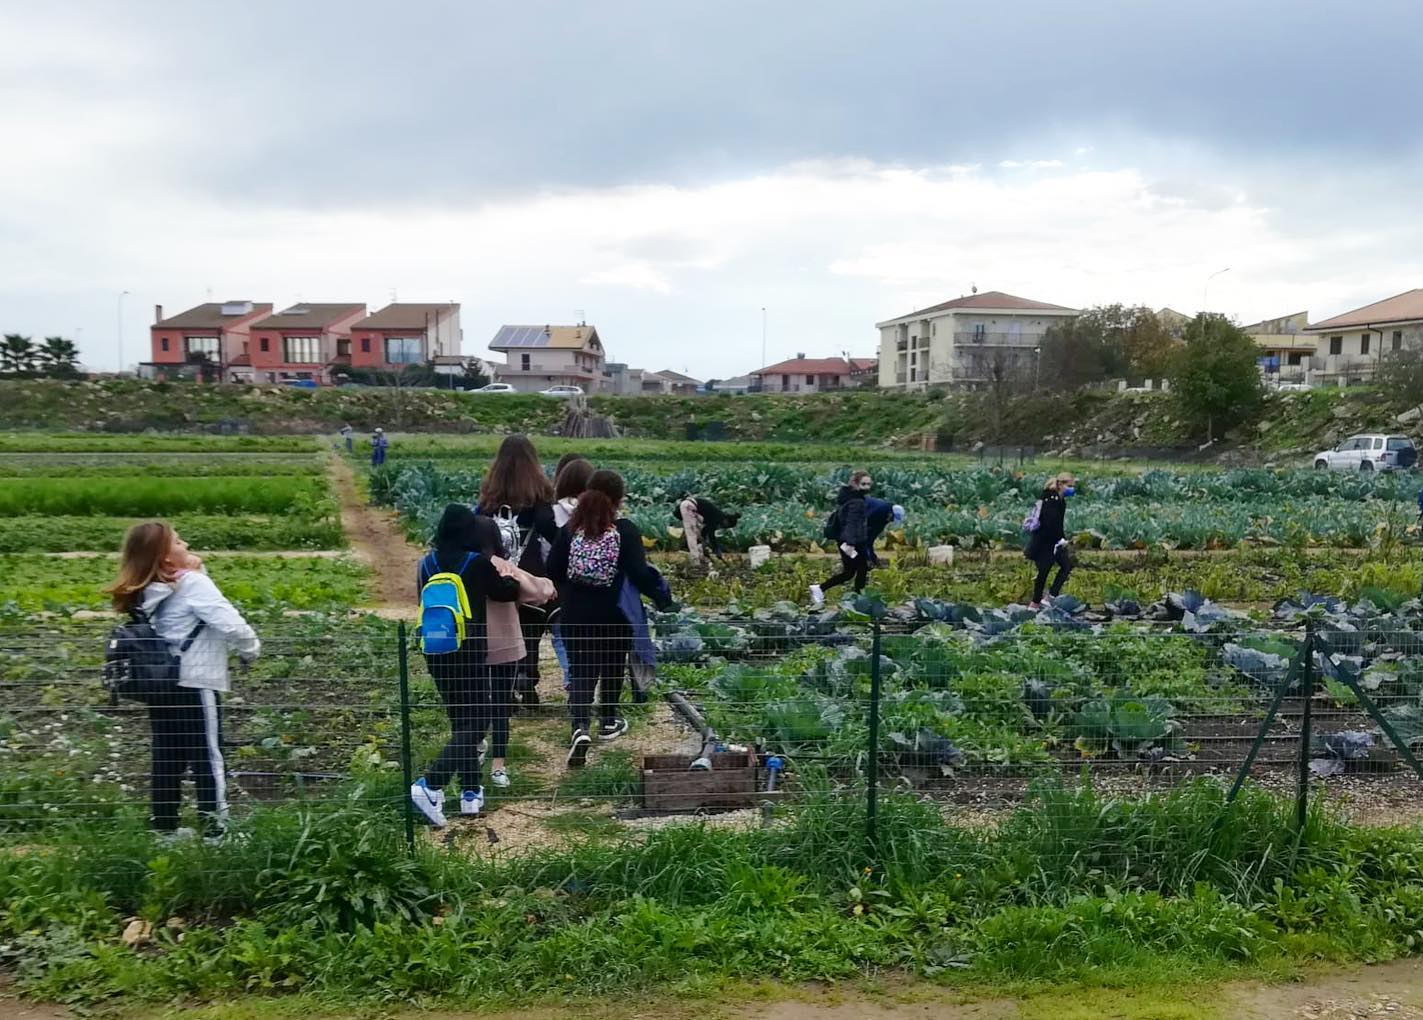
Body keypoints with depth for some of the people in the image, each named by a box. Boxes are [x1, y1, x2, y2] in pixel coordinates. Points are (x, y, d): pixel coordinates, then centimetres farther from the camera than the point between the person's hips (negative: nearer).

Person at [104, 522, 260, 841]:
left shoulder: (144, 592, 8)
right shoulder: (191, 583, -15)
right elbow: (230, 624, -23)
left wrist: (195, 569, 5)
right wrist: (251, 649, -6)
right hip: (194, 685, -7)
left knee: (167, 759, 15)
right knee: (209, 757, 1)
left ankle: (165, 827, 22)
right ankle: (216, 829, 3)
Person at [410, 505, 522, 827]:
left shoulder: (426, 564, 2)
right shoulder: (478, 564, -11)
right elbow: (508, 592, 4)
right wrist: (510, 578, 26)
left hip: (436, 652, 6)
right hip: (468, 650, -6)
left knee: (461, 722, 15)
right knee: (475, 723, 0)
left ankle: (471, 793, 18)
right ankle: (430, 785, -15)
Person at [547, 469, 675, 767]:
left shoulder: (571, 530, -3)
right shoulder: (625, 531, -12)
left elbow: (552, 571, -1)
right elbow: (639, 574, -18)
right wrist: (663, 597, -4)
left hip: (576, 617, 1)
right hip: (613, 616, -1)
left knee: (581, 673, 5)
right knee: (612, 668, 21)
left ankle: (580, 727, -18)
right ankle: (608, 722, 37)